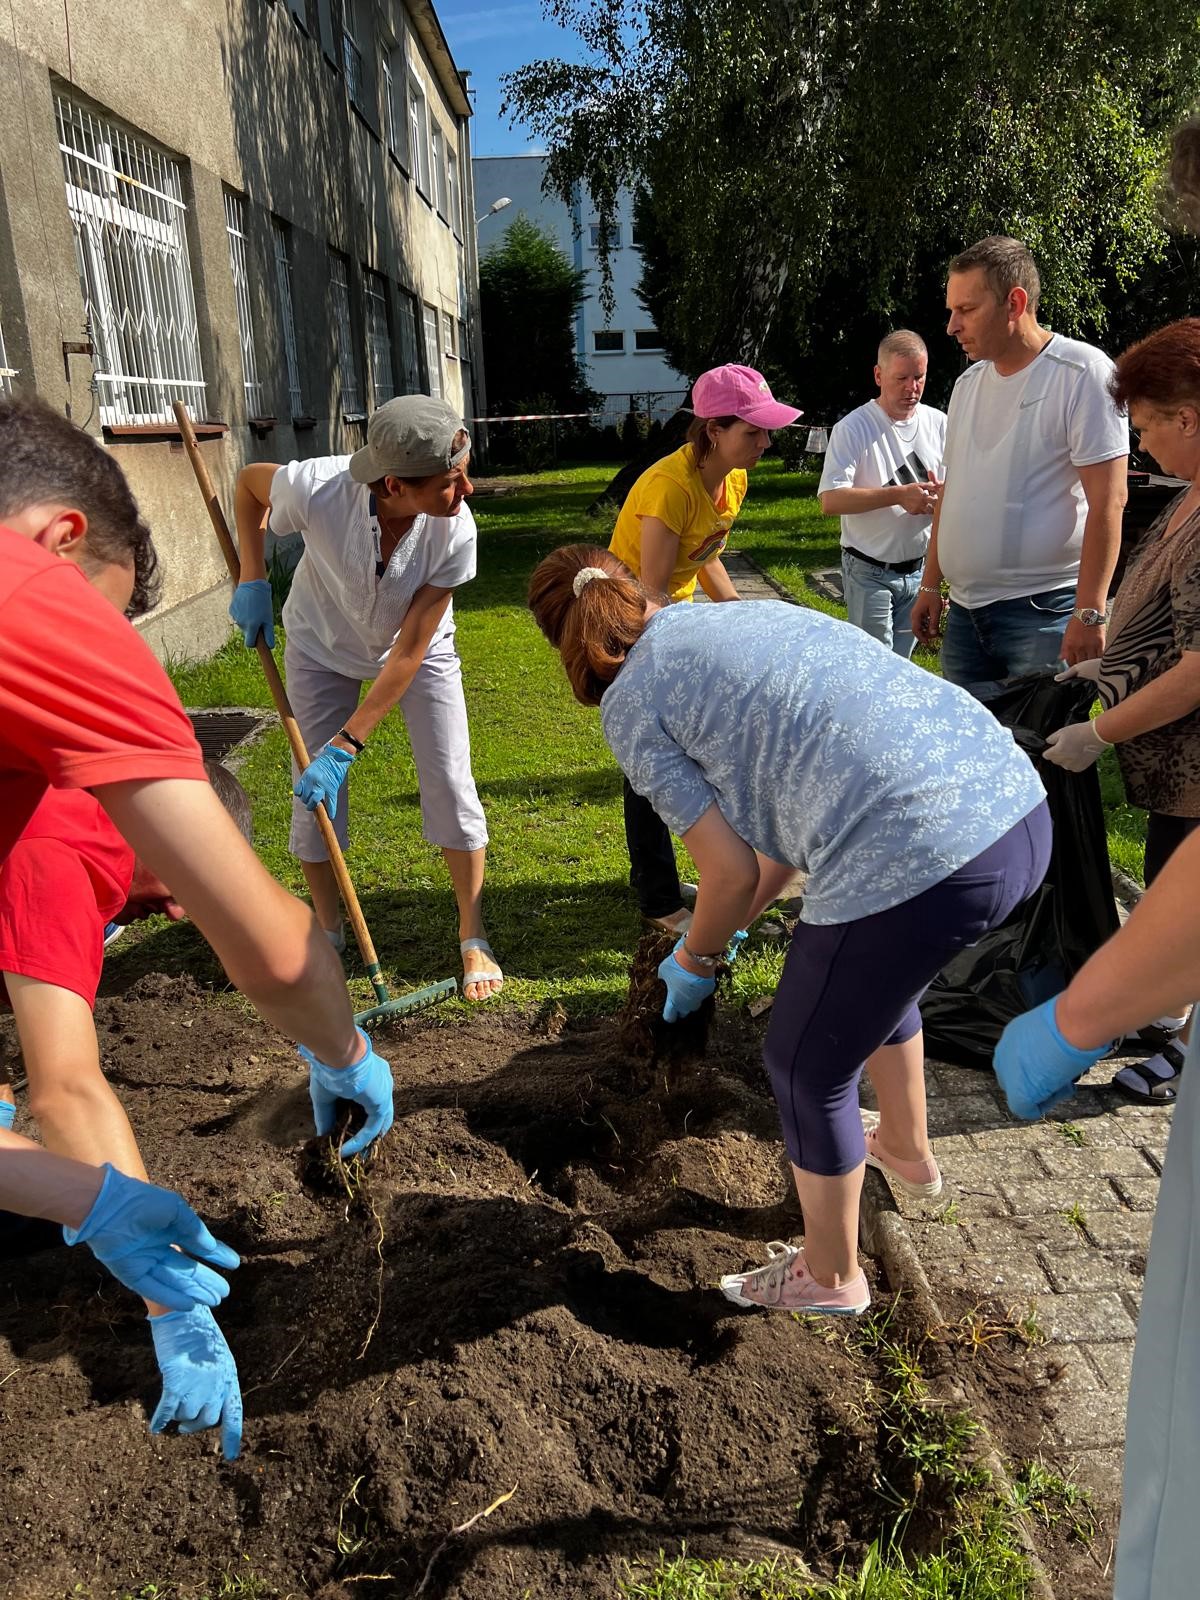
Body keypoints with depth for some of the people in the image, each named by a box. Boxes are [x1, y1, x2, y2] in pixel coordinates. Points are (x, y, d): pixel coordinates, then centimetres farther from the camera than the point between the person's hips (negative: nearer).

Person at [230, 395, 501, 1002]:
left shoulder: (456, 531, -34)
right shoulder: (317, 487, -35)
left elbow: (409, 650, -29)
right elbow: (249, 481, -8)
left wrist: (346, 745, -30)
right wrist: (252, 580, -14)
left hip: (419, 647, 0)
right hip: (323, 643, 1)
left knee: (450, 783, -7)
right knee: (314, 791, -1)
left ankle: (474, 938, 8)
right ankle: (327, 934, 20)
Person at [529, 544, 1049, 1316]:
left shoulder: (630, 701, 1)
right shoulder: (751, 612, 23)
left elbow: (731, 869, -1)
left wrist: (696, 957, 21)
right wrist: (732, 924, 34)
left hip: (916, 867, -8)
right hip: (1022, 807, 9)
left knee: (808, 1069, 18)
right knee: (875, 969, 37)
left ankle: (829, 1277, 43)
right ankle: (908, 1149, 63)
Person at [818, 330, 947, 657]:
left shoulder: (938, 423, 5)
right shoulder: (853, 428, -11)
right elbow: (830, 501, -21)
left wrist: (943, 495, -15)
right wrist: (899, 495, -28)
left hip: (919, 569, 5)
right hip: (869, 572, -5)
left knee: (902, 663, 15)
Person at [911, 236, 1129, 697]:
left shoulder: (1082, 373, -8)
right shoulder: (968, 382, 13)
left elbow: (1107, 501, -14)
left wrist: (1089, 613, -19)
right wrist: (930, 584, 17)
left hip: (1043, 611, -7)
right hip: (963, 610, 7)